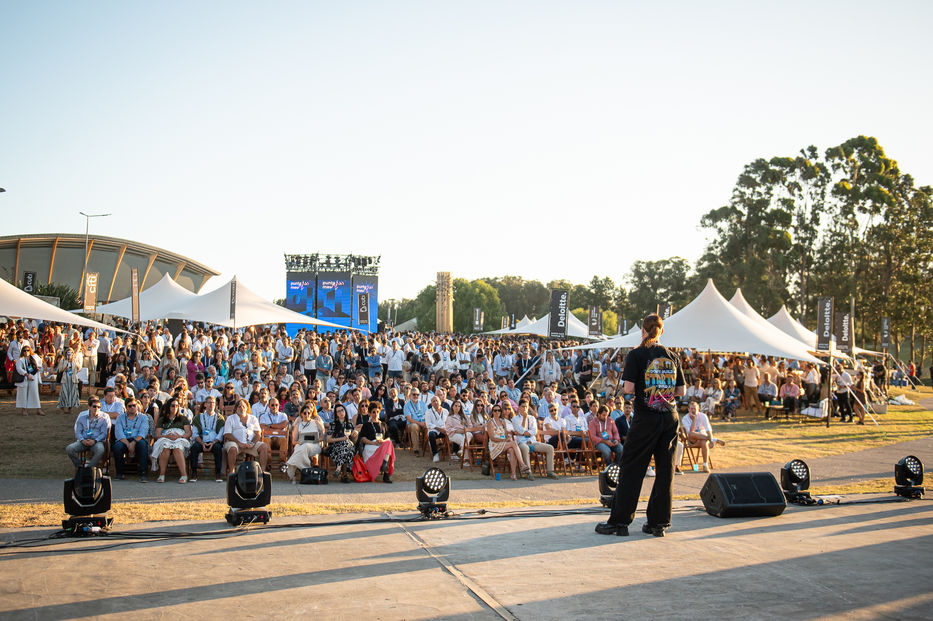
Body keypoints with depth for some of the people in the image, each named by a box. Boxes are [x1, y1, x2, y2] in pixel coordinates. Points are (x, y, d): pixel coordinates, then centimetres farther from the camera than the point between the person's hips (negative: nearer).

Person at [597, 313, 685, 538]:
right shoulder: (672, 357, 6)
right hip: (670, 418, 4)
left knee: (631, 470, 2)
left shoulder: (636, 355, -6)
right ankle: (659, 523, 12)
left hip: (645, 419, -4)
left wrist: (623, 386, 8)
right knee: (665, 470, 8)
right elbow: (681, 391, 7)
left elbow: (629, 388, -13)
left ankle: (619, 521, 6)